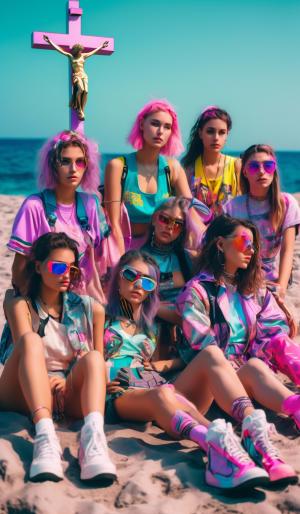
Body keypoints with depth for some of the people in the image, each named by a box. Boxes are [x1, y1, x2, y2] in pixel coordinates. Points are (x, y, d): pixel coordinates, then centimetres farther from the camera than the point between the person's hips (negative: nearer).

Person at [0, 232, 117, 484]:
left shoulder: (89, 309, 12)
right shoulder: (22, 307, 6)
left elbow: (97, 363, 10)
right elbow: (26, 349, -11)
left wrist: (68, 380, -10)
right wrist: (48, 382, -29)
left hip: (70, 393, 2)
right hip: (26, 394, -1)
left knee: (93, 358, -27)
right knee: (31, 339, -28)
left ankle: (93, 439, -55)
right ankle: (45, 437, -51)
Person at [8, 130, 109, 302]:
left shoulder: (90, 204, 0)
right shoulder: (35, 206, -11)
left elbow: (97, 258, 8)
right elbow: (19, 267, -6)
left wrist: (99, 299, 2)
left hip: (84, 296, 4)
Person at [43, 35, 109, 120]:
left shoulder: (83, 56, 17)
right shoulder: (71, 56, 8)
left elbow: (94, 51, 30)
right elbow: (59, 49, 7)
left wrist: (101, 46, 38)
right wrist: (50, 42, 4)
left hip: (84, 75, 4)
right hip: (76, 76, -4)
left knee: (86, 91, -22)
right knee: (81, 89, -32)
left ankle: (82, 110, -18)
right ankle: (79, 108, -18)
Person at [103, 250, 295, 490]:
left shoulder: (150, 324, 29)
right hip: (123, 396, -4)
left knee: (211, 353, -22)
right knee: (162, 394, -41)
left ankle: (253, 429, -47)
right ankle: (214, 442, -72)